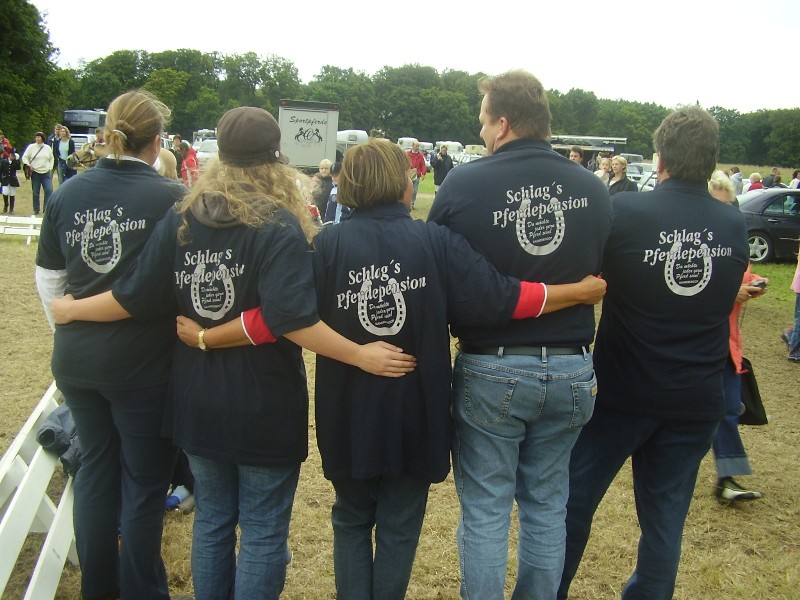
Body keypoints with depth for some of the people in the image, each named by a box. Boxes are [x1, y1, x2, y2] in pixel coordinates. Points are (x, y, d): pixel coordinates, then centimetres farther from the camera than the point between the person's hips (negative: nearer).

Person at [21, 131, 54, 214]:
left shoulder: (48, 148, 7)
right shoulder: (31, 147, 1)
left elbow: (51, 159, 17)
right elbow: (24, 157, 4)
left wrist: (50, 168, 6)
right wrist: (28, 165, -9)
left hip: (46, 173, 1)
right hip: (35, 173, -1)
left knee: (49, 190, -12)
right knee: (35, 193, 4)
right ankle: (36, 210, 14)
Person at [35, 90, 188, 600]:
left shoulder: (67, 194, 0)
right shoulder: (172, 198, -15)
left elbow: (49, 280, 8)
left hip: (76, 360, 6)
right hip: (143, 361, -5)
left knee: (95, 466, 22)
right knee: (145, 480, 11)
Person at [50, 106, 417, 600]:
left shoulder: (181, 220, -2)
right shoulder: (279, 227, -17)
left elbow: (135, 299, 0)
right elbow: (291, 319, -27)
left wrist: (72, 309, 17)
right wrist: (362, 355, -22)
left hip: (198, 403, 5)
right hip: (264, 407, -5)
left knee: (212, 520, 22)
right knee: (264, 532, 10)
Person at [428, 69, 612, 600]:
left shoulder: (463, 184, -13)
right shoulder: (595, 189, -3)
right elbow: (602, 278, 9)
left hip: (491, 371, -3)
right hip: (571, 371, 4)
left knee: (485, 510, 10)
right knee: (547, 506, 19)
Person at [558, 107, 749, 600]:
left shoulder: (625, 211, -17)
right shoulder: (736, 226, -1)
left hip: (623, 392, -3)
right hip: (697, 399, 3)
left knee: (575, 498, 14)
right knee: (666, 516, 15)